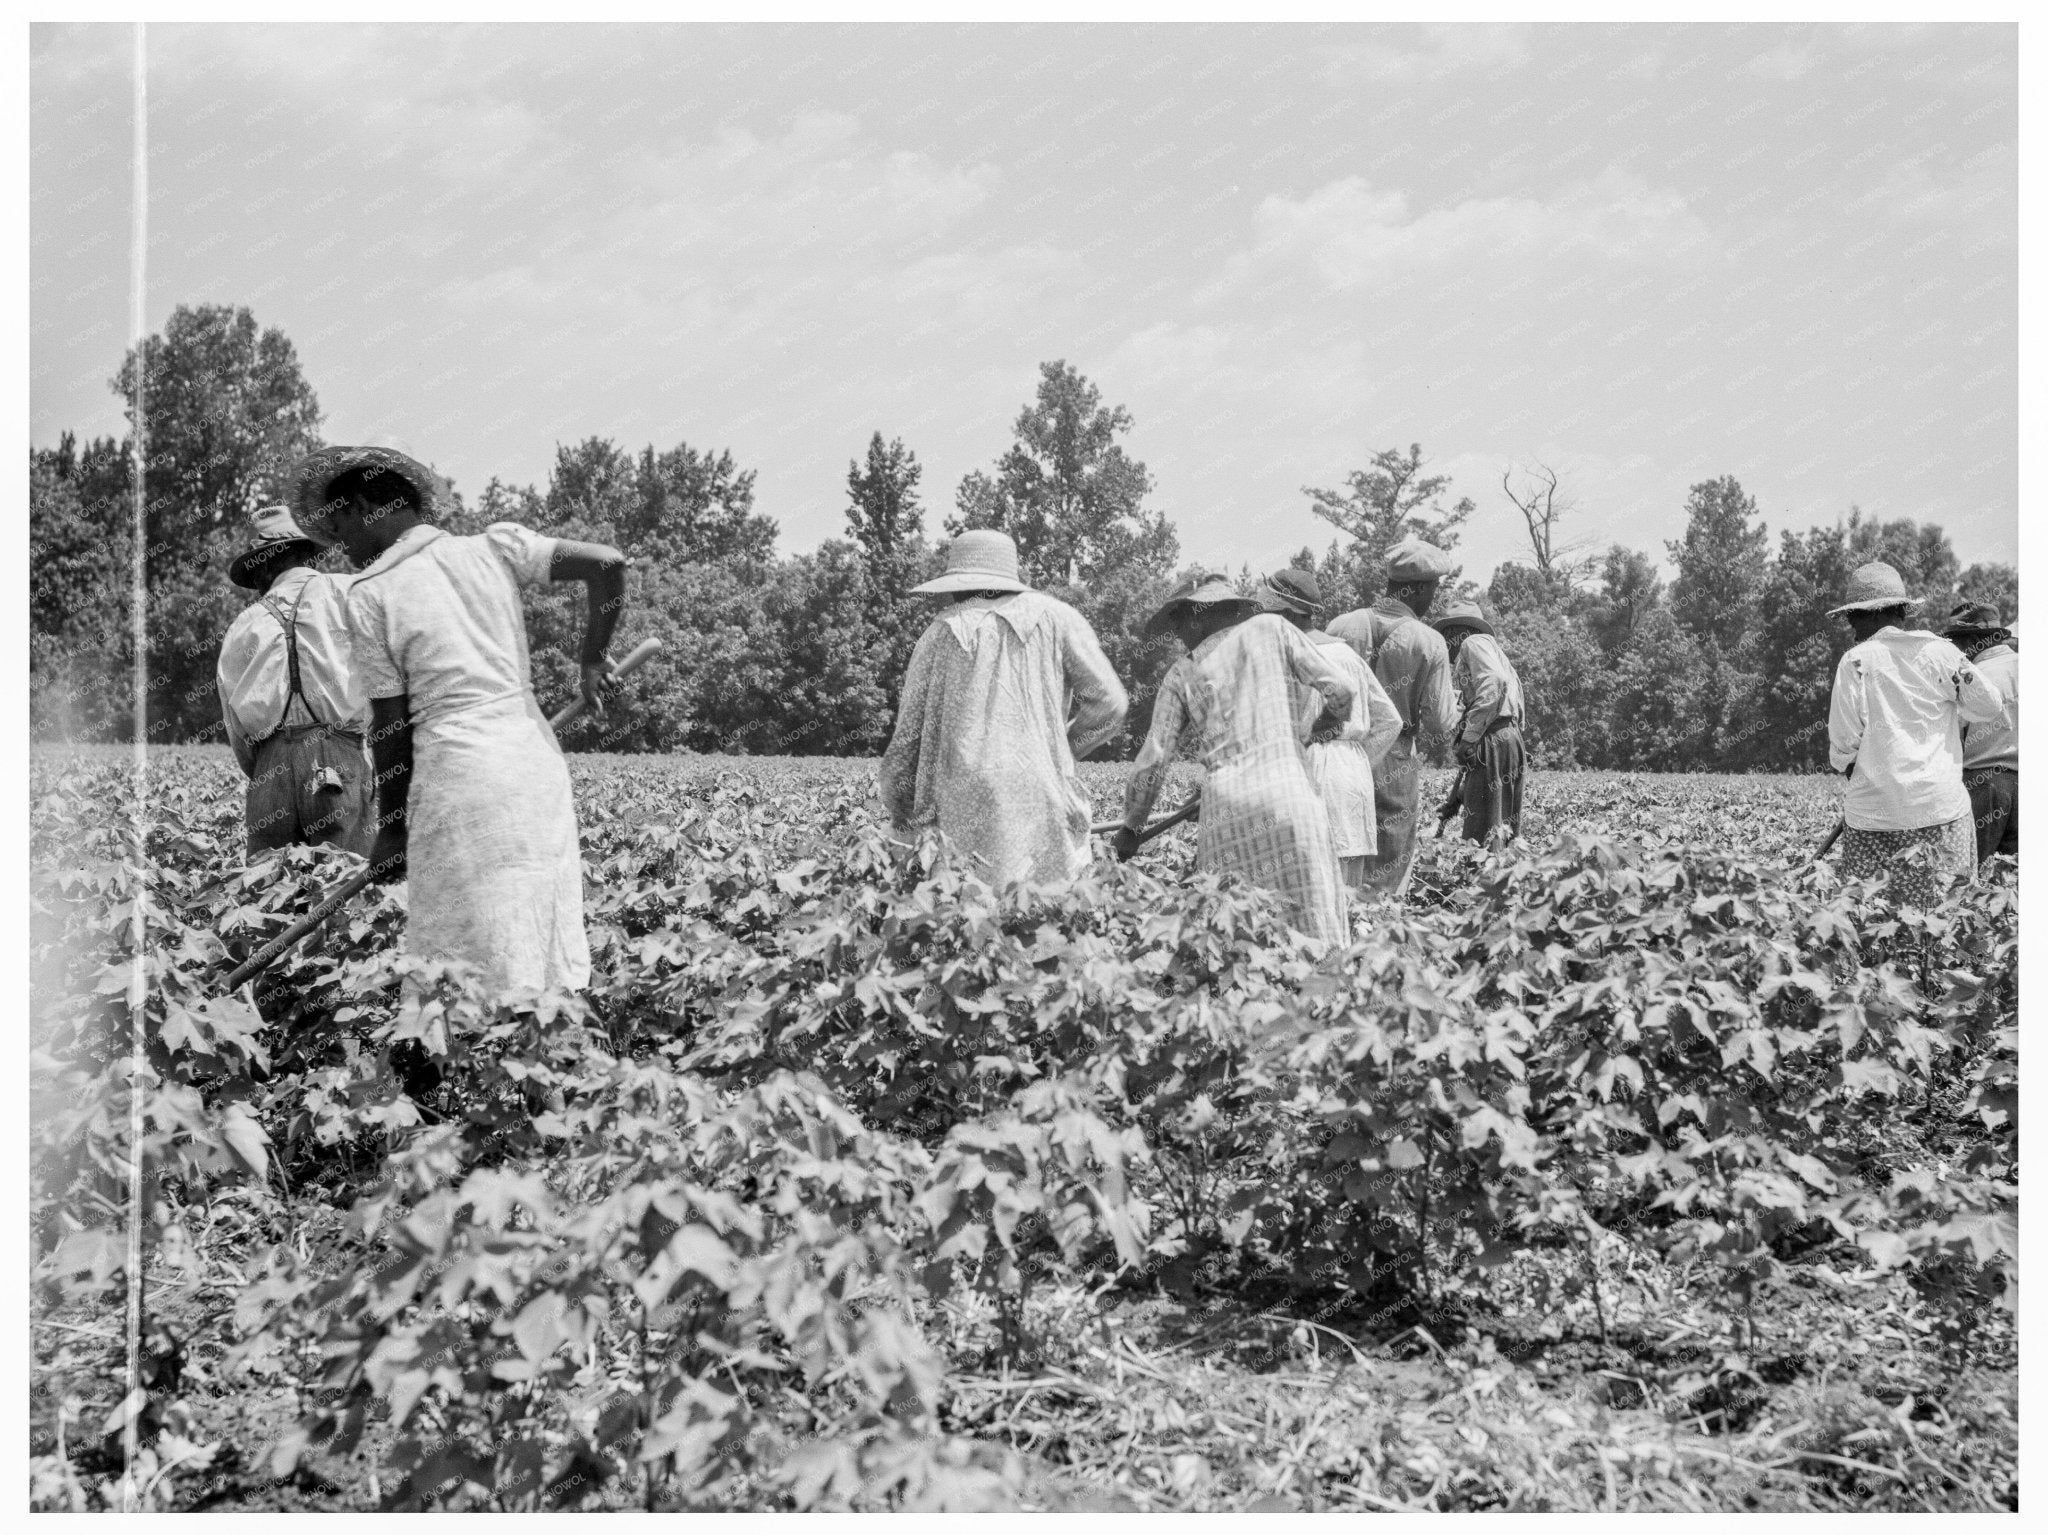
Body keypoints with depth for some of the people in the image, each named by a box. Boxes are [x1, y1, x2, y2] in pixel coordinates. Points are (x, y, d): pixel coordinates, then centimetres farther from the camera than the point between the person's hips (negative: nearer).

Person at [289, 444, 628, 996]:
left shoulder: (369, 596, -1)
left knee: (479, 959, 0)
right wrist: (592, 657, 12)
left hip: (460, 772, -5)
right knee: (551, 949, 10)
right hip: (538, 760, 5)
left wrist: (391, 827, 9)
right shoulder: (495, 546, 7)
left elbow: (390, 725, -1)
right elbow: (608, 563, -2)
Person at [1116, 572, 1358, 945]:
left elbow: (1153, 758, 11)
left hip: (1225, 803, 1)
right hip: (1287, 791, -1)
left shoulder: (1182, 674, 14)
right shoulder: (1271, 628, 11)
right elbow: (1342, 692, 7)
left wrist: (1131, 827, 24)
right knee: (1318, 935, -5)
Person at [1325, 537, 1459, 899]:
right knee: (1385, 877, 7)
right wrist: (1454, 703, 16)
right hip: (1396, 767, -3)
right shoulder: (1429, 643, -8)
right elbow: (1439, 725, -5)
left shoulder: (1340, 627, -1)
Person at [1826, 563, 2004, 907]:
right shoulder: (1938, 651, 2)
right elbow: (1990, 709, 8)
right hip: (1938, 805, 1)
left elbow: (1843, 741, -3)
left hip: (1872, 812, -1)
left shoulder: (1855, 661, -2)